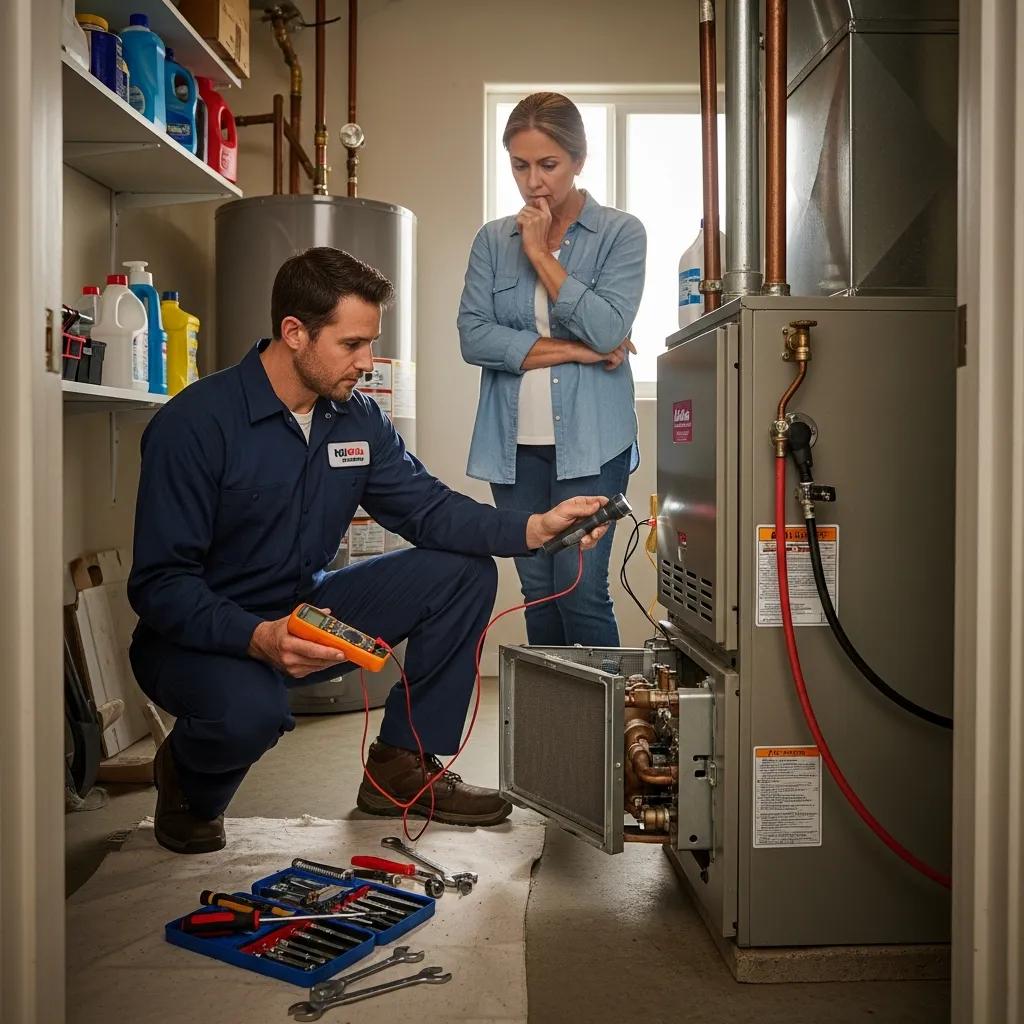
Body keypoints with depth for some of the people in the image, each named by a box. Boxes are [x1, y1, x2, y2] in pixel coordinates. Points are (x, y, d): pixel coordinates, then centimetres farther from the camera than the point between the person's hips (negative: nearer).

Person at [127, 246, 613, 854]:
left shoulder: (359, 420, -1)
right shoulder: (196, 424, -21)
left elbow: (428, 508, -5)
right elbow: (160, 584, -22)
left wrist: (533, 529, -22)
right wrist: (257, 638, -39)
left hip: (307, 612, 6)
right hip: (202, 635, -6)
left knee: (465, 571, -6)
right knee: (250, 710, -40)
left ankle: (404, 767, 3)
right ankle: (189, 785, 0)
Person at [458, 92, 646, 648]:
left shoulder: (621, 233, 1)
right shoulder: (492, 239, 9)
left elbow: (607, 330, -13)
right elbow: (473, 336, -4)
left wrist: (540, 253, -8)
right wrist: (575, 351, -9)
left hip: (589, 441, -3)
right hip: (515, 441, 3)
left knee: (580, 591, -7)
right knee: (538, 590, 10)